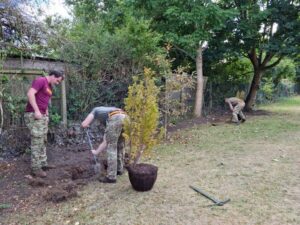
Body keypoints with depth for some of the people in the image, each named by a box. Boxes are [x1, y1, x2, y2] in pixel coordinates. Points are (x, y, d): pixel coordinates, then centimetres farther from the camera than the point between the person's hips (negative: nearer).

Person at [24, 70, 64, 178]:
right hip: (33, 115, -10)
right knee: (37, 142, -7)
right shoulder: (40, 80, -11)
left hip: (42, 116, 10)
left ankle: (43, 164, 26)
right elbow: (30, 94, -22)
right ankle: (36, 168, 0)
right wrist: (36, 111, -25)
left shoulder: (49, 86, 19)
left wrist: (46, 113, 13)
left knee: (43, 142, 15)